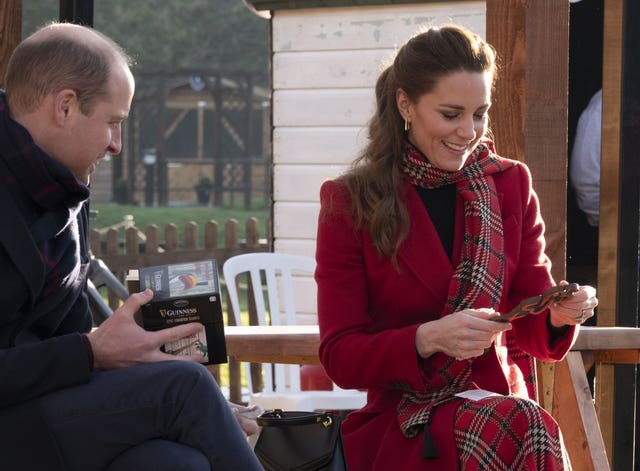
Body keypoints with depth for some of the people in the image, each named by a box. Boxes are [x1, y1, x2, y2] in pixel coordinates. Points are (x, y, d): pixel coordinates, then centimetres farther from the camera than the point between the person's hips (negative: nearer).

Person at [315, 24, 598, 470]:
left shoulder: (511, 184, 9)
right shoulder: (349, 203, 0)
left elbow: (530, 329, 10)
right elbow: (340, 356, -4)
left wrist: (559, 316, -14)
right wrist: (429, 338, -22)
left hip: (500, 399, 4)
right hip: (402, 426, -3)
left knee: (526, 429, -34)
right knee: (524, 432, -34)